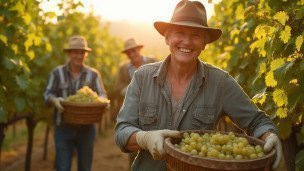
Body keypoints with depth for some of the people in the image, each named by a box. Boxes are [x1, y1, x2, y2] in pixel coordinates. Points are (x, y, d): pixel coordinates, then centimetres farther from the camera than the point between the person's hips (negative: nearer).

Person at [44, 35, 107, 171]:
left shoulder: (93, 74, 4)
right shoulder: (57, 73, 1)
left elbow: (102, 94, 3)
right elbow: (48, 94, -1)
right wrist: (55, 100, -24)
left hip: (86, 128, 2)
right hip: (63, 128, -1)